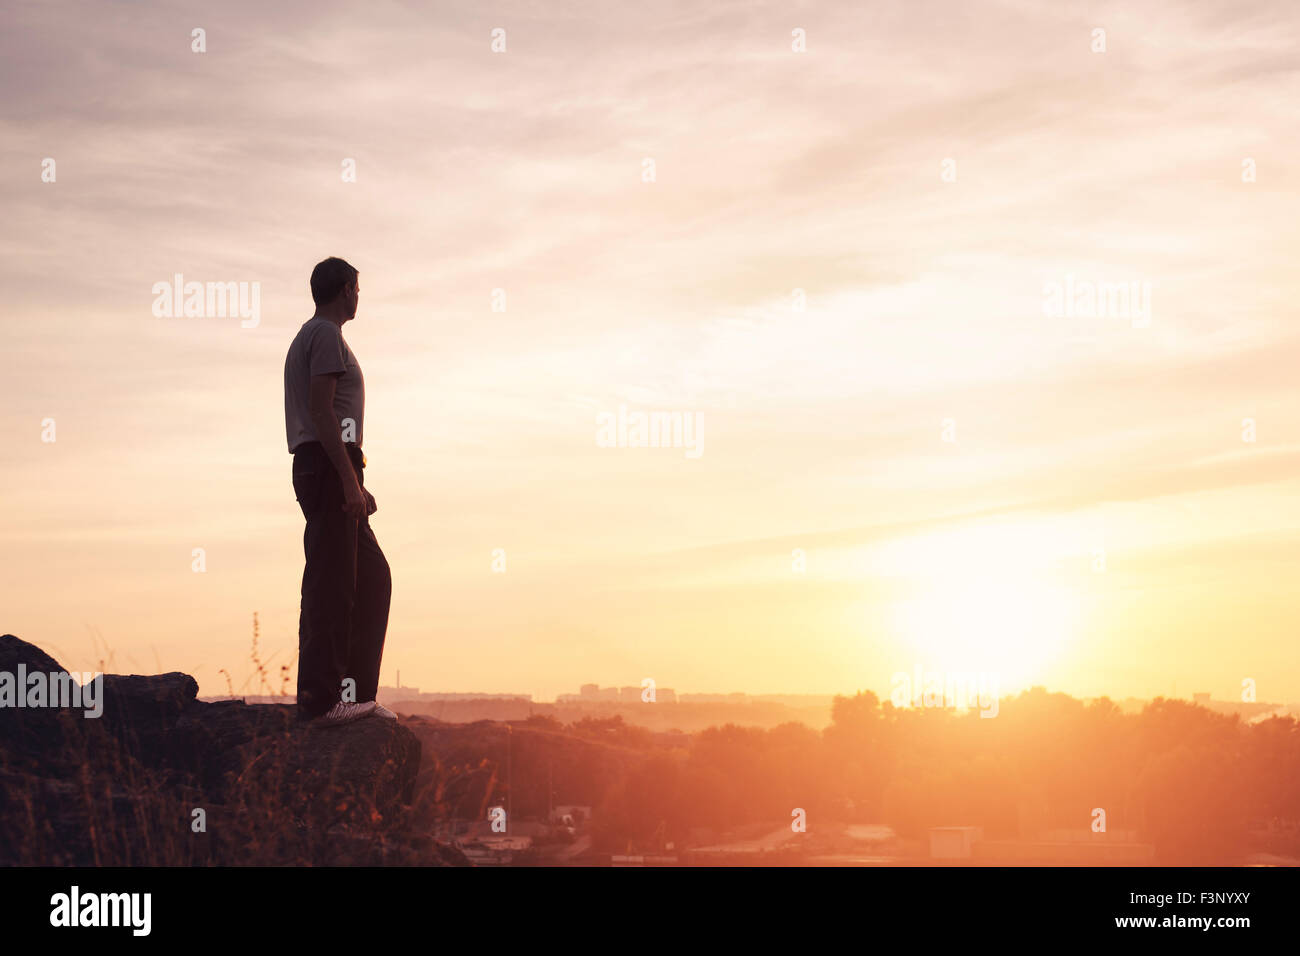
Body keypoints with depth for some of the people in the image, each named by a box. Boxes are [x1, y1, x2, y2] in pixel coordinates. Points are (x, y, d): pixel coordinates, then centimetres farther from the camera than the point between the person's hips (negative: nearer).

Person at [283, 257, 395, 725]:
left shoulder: (306, 337, 25)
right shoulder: (326, 335, -7)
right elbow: (320, 410, -17)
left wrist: (355, 484, 26)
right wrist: (350, 480, -21)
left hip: (316, 470, 10)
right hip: (329, 466, -10)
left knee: (373, 577, 10)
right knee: (330, 582, -10)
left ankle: (355, 692, 8)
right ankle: (322, 698, -10)